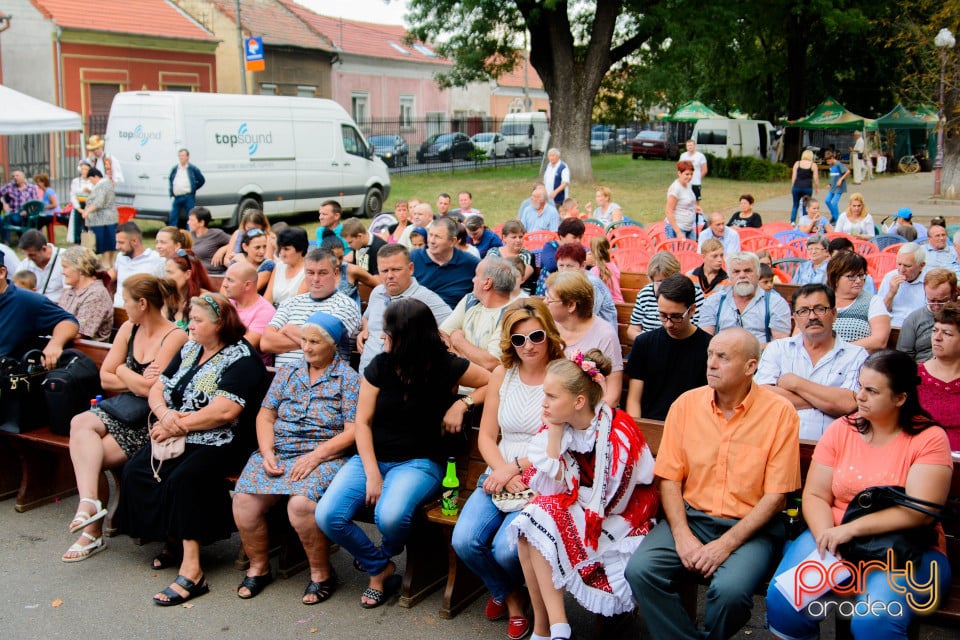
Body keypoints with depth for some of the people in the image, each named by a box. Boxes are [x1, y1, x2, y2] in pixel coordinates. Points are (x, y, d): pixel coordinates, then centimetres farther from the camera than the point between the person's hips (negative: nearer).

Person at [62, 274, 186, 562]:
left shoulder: (174, 337, -12)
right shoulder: (128, 330, 10)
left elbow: (151, 389, -19)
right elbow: (105, 379, 8)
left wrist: (123, 372, -3)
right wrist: (137, 382, -8)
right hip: (124, 411, 7)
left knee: (88, 456, -19)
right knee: (80, 423, -23)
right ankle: (90, 502, -28)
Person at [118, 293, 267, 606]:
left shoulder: (241, 358, -8)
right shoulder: (189, 349, 17)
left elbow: (224, 411, -20)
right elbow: (156, 389, 16)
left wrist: (178, 425, -13)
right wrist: (165, 414, -7)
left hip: (215, 442, -7)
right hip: (175, 438, 8)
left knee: (182, 479, -31)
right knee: (135, 472, -16)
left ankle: (191, 570, -26)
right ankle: (172, 541, -1)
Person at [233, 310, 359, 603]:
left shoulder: (347, 378, 1)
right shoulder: (287, 374, 17)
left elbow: (352, 432, -7)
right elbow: (265, 416, 12)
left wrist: (315, 456, -16)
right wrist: (267, 452, -5)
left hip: (323, 456, -5)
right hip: (277, 452, 5)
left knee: (301, 504, -33)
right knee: (243, 500, -20)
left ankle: (321, 574, -9)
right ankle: (258, 567, 5)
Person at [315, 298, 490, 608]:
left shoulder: (446, 367, -7)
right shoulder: (380, 366, -2)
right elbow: (362, 422, -2)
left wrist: (463, 403, -13)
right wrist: (372, 474, -11)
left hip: (419, 462, -3)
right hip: (372, 457, 3)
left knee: (390, 516, -33)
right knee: (327, 516, -19)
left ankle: (385, 555, 8)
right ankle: (380, 569, 8)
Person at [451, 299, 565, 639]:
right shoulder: (502, 375, 7)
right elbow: (486, 436, 8)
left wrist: (515, 467, -14)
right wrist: (504, 473, -9)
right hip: (499, 475, 5)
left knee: (506, 548, -26)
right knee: (464, 541, -17)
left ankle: (517, 591, 15)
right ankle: (506, 594, 17)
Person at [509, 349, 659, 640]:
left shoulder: (618, 435, -22)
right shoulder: (559, 424, -4)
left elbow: (606, 503, -16)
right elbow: (551, 487, -9)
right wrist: (554, 434, -16)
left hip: (618, 519, -6)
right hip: (573, 513, 6)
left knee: (538, 523, -24)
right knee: (527, 530, -20)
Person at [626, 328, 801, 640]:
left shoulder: (779, 412, -7)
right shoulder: (686, 404, 3)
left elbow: (775, 495, -8)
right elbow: (669, 477, 3)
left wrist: (726, 544, -15)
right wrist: (682, 535, -11)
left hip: (750, 527, -3)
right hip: (691, 517, 3)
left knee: (729, 589, -30)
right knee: (639, 570, -21)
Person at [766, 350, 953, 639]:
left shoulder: (929, 438, -4)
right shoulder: (841, 429, 6)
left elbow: (920, 512, -16)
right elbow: (815, 496, 3)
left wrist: (850, 529, -22)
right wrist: (826, 537, -18)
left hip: (906, 550, -3)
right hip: (837, 539, 3)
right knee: (783, 600, -23)